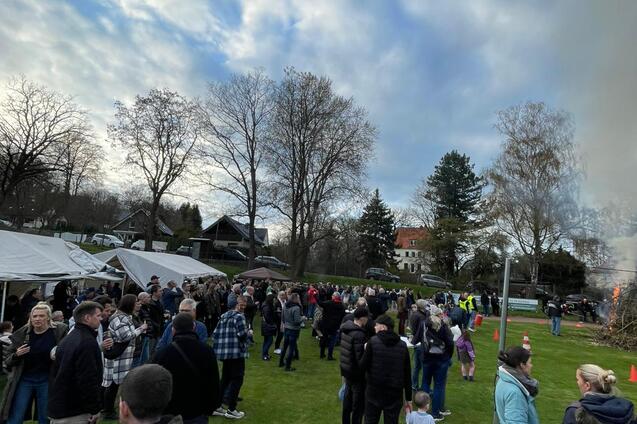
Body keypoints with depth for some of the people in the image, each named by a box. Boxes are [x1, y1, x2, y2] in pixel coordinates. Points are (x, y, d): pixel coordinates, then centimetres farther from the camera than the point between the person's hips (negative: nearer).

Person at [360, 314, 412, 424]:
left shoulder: (373, 341, -9)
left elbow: (363, 365, -8)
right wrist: (408, 398, 11)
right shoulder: (402, 345, 2)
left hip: (374, 390, -2)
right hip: (395, 393, 2)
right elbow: (407, 374, 4)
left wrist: (366, 352, 11)